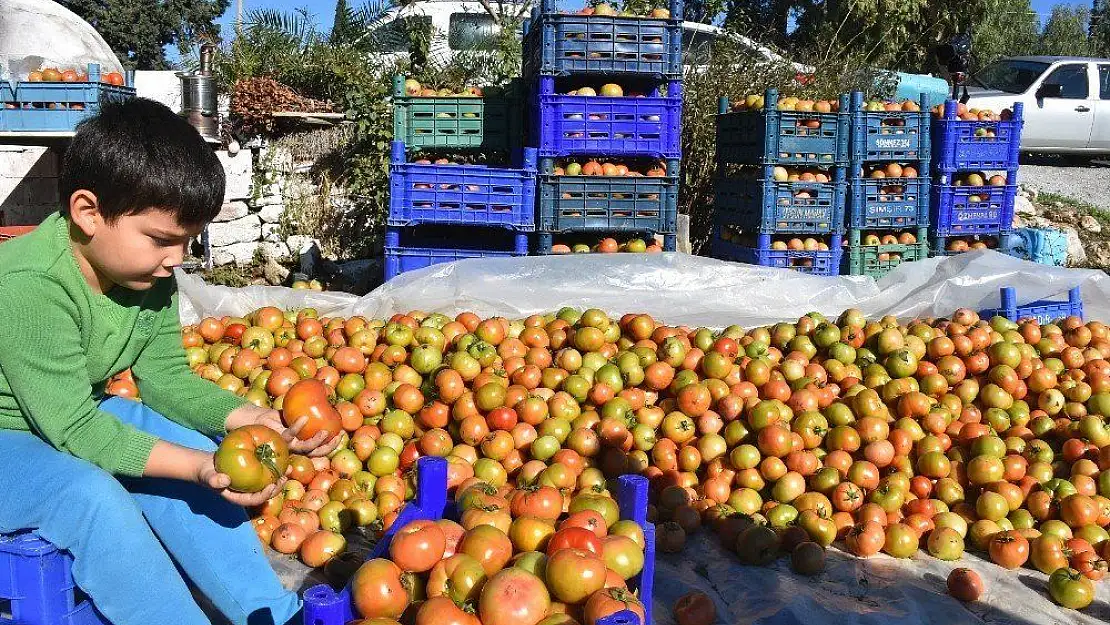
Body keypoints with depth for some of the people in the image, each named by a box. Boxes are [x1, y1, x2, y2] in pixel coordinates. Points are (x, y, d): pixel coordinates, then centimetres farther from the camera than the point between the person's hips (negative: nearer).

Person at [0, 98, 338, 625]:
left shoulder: (148, 272, -9)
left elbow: (166, 379, -3)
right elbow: (75, 429, -30)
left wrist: (253, 418, -19)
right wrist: (198, 468, -38)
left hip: (76, 416, 8)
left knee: (191, 446, -6)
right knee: (92, 494, -31)